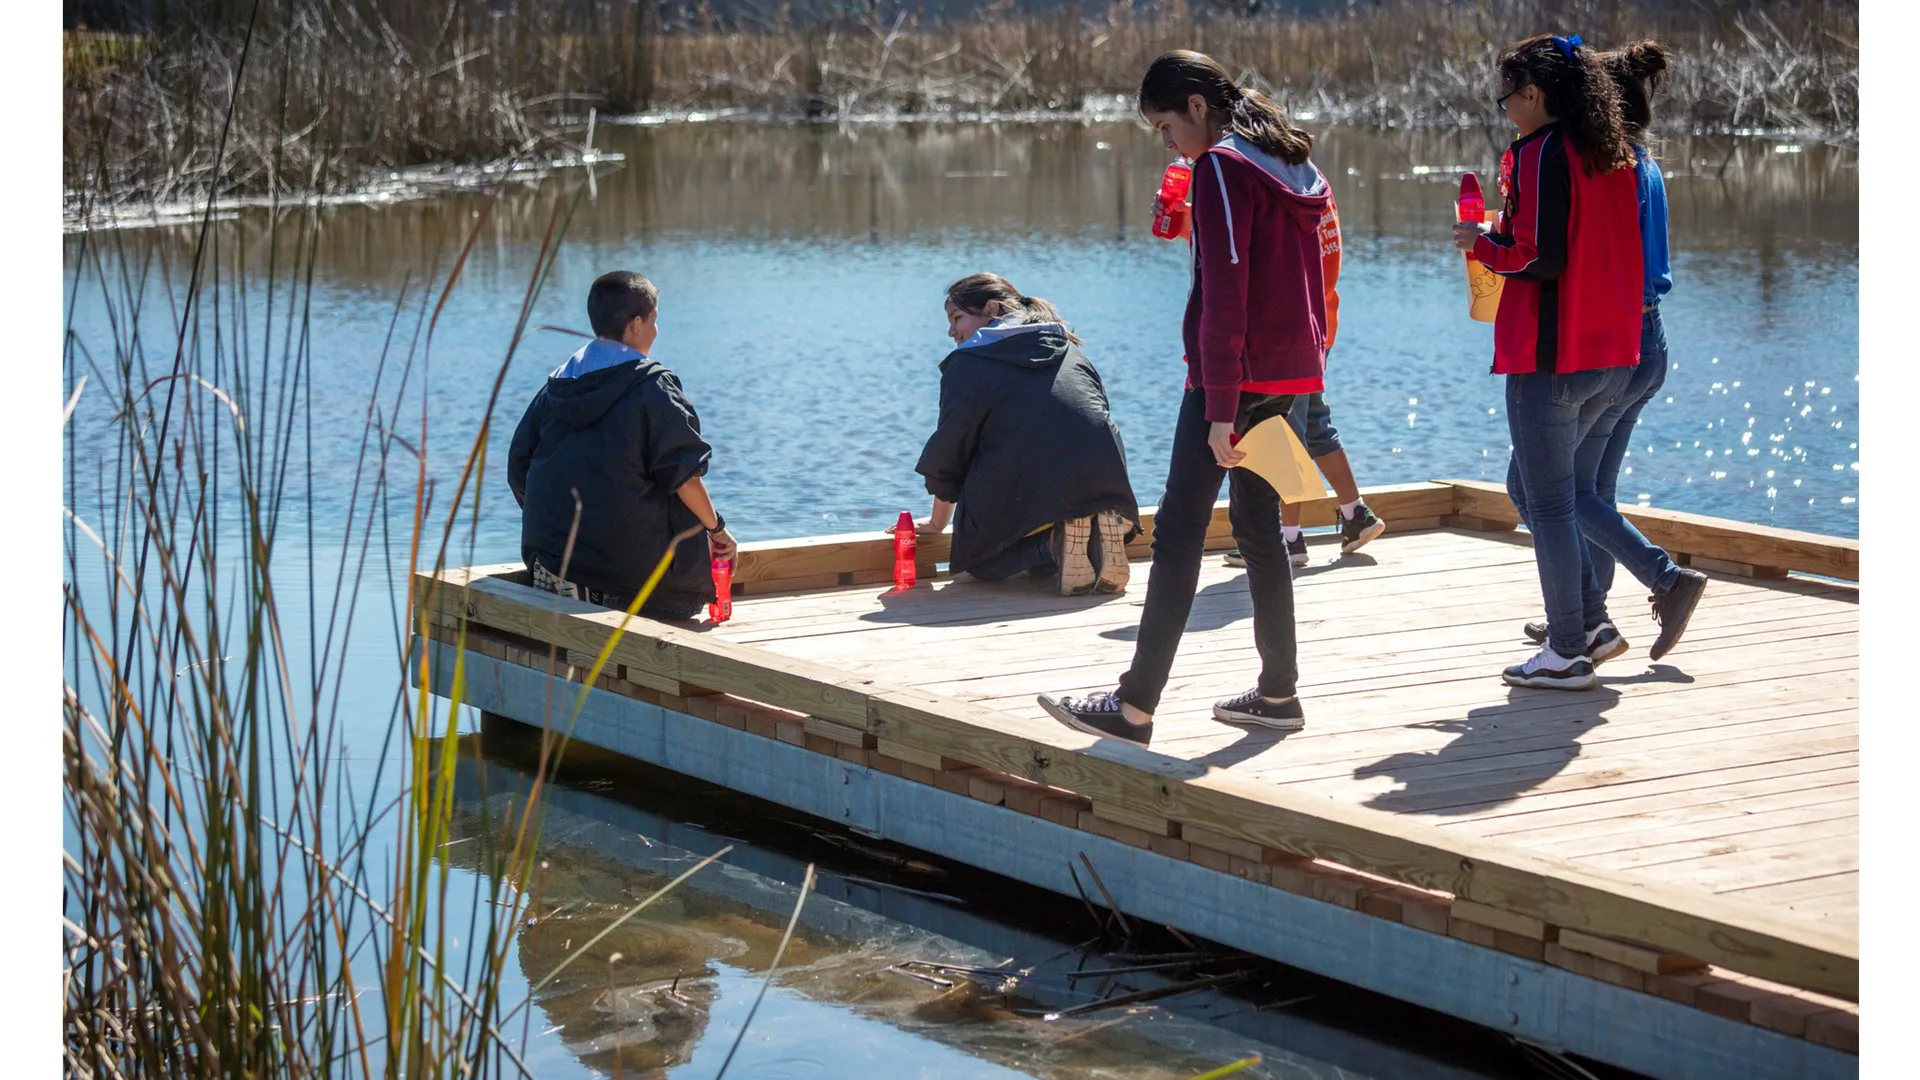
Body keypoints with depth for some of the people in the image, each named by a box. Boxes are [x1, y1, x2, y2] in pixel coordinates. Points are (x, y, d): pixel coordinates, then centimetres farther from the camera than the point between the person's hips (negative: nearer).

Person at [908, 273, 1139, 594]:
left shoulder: (967, 363, 7)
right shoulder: (1070, 351, 23)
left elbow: (949, 451, 10)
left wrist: (937, 521, 24)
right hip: (1102, 486, 5)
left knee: (976, 556, 16)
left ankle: (1054, 544, -14)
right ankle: (1097, 534, -3)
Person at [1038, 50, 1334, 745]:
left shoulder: (1221, 168, -13)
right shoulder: (1293, 166, 15)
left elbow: (1224, 297, -18)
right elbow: (1310, 285, 18)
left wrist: (1220, 410, -19)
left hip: (1234, 374, -9)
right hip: (1289, 373, 9)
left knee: (1178, 534, -7)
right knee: (1259, 527, 15)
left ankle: (1136, 707, -7)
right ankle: (1278, 692, 18)